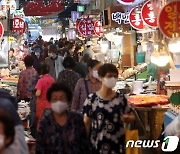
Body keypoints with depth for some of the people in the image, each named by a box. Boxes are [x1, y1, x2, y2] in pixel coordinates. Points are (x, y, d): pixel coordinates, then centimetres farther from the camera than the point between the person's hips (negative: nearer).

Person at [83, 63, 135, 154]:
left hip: (117, 144, 2)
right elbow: (86, 123, -2)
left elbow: (132, 117, 11)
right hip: (97, 145, -2)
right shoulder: (91, 99, -7)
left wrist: (127, 118, -12)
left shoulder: (121, 98, 1)